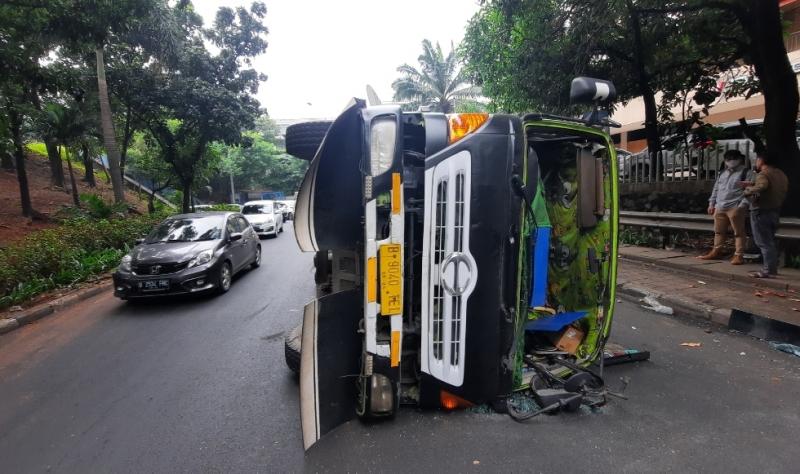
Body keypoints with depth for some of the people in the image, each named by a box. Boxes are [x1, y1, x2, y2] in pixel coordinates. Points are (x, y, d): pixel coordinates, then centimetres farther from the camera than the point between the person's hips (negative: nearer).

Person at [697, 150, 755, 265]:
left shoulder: (746, 172, 0)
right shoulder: (722, 174, 21)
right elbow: (716, 189, 24)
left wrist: (742, 205, -17)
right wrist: (712, 203, 17)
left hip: (735, 208, -7)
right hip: (719, 207, 7)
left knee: (738, 232, -3)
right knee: (718, 231, 12)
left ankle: (738, 255, -2)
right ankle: (716, 252, 21)